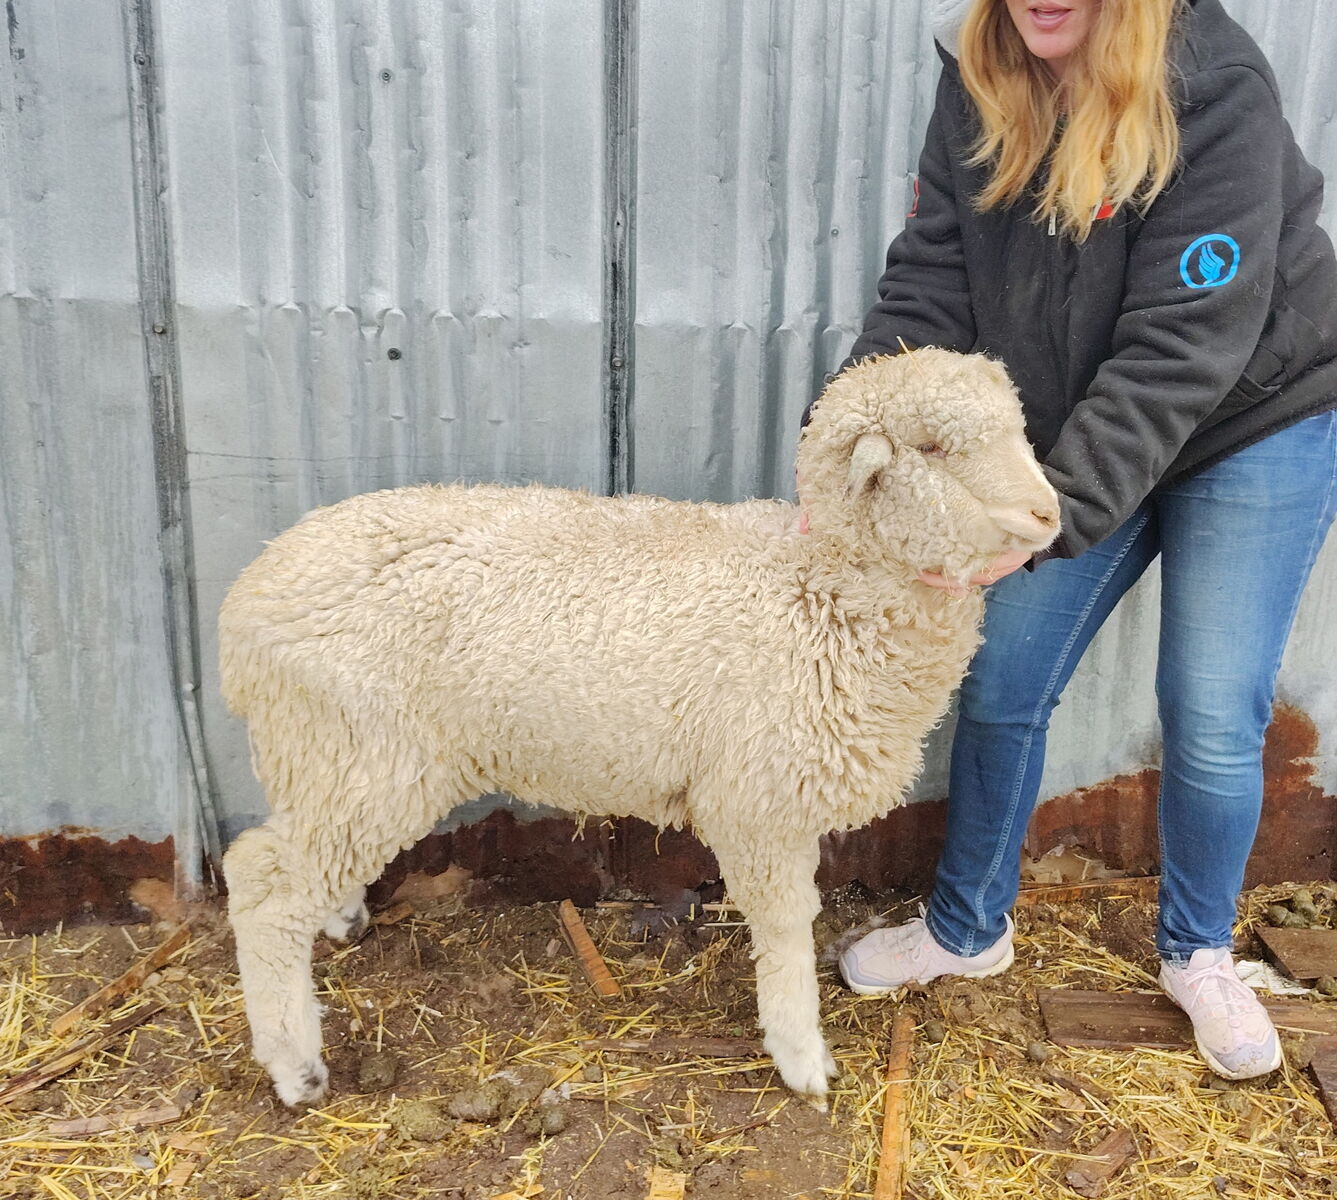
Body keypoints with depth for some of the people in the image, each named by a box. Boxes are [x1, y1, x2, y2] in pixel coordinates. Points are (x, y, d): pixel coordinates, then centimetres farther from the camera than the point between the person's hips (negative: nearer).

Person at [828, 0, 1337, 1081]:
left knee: (1214, 716, -1)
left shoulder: (1213, 92, -25)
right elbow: (931, 283, -14)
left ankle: (1199, 955, 28)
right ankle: (969, 928, 27)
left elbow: (1178, 352, -30)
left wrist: (1051, 514, -38)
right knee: (1001, 684, 4)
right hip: (1076, 437, 5)